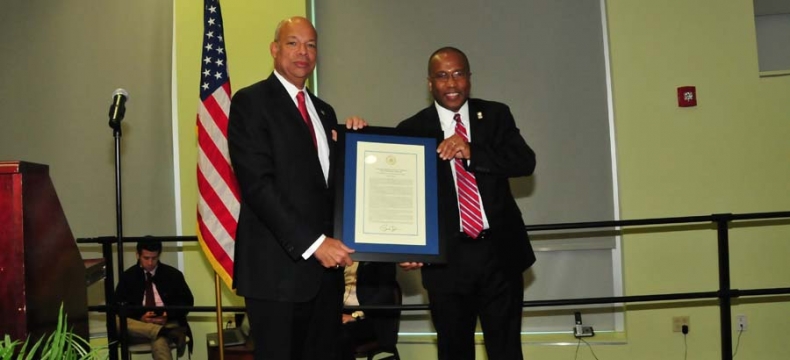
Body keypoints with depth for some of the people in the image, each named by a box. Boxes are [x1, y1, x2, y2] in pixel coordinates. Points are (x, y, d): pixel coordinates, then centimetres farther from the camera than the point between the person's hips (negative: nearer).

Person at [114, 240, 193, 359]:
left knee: (159, 341, -40)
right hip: (139, 322, 3)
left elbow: (187, 301, 6)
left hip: (167, 322, -2)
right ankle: (167, 333, -43)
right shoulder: (128, 276, 8)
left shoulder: (173, 274, 6)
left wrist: (168, 315, -14)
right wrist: (140, 316, -16)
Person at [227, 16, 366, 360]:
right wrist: (313, 242, -19)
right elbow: (258, 185, -15)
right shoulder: (250, 102, -4)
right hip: (277, 266, -6)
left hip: (325, 265, 7)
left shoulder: (324, 111, 18)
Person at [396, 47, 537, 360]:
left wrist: (472, 152, -22)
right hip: (447, 258, -1)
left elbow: (526, 163, -9)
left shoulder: (496, 116, 5)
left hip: (500, 252, 1)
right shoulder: (412, 130, 1)